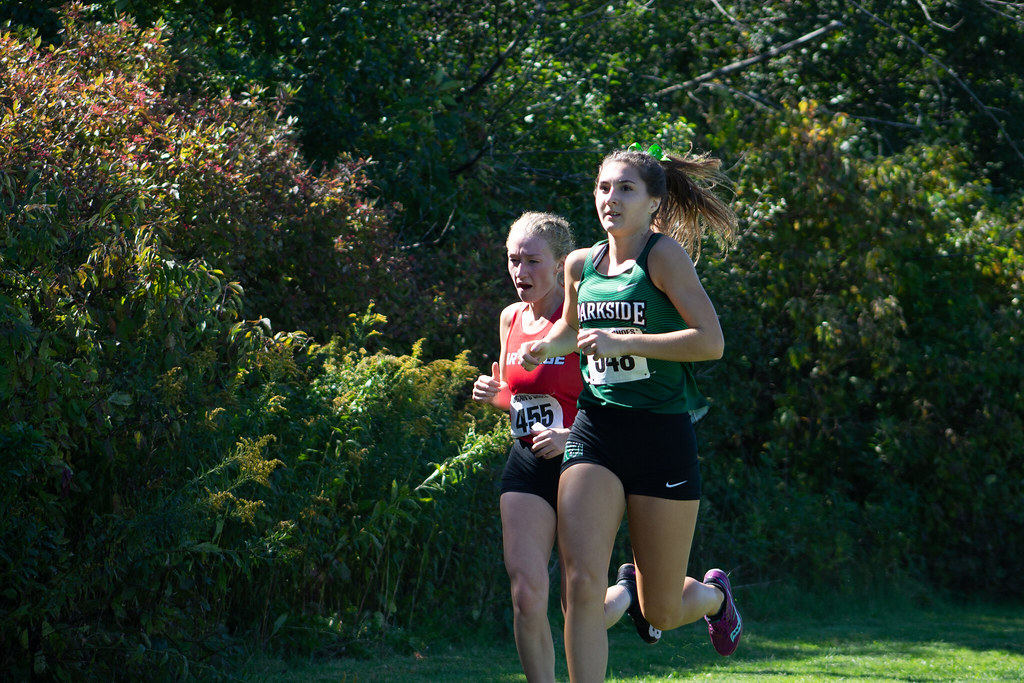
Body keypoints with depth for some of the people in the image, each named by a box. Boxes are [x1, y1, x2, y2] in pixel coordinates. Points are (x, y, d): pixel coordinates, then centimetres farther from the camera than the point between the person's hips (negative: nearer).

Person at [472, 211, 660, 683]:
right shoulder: (511, 319, 8)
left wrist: (572, 437, -24)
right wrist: (495, 394, 1)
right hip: (527, 467, 5)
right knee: (526, 594, -11)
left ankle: (630, 591, 35)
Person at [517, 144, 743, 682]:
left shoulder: (663, 254, -7)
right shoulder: (581, 265, 10)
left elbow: (711, 341, -16)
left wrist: (625, 343, -21)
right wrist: (543, 349, 10)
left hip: (661, 436, -4)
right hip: (593, 431, 4)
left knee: (661, 612, 8)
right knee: (581, 584, -17)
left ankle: (713, 595, 44)